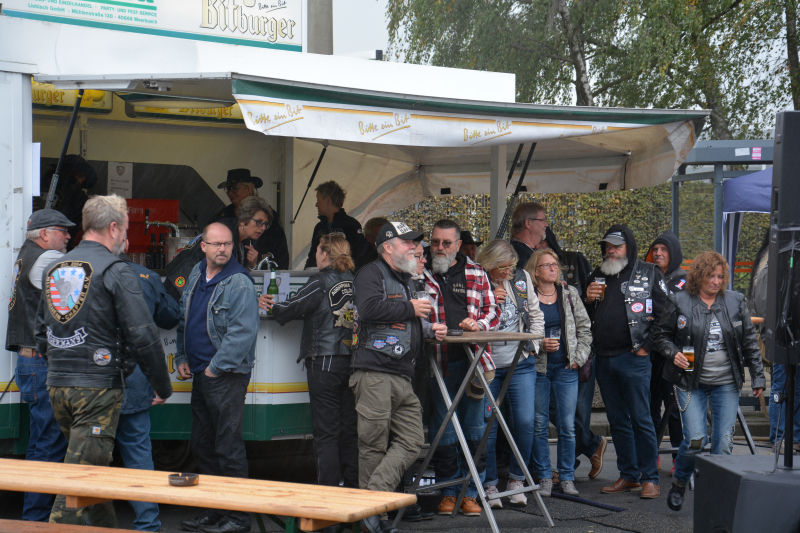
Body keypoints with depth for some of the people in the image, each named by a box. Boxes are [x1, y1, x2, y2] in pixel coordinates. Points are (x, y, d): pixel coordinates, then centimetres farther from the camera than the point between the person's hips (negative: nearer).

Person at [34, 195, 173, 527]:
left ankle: (105, 528, 27)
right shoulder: (115, 271, -9)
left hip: (56, 386, 7)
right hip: (98, 387, -7)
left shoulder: (54, 269, 13)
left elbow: (40, 333, 21)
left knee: (92, 467, 19)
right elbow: (143, 335, -12)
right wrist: (163, 387, -3)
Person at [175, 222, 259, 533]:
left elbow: (243, 332, -20)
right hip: (200, 375, 9)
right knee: (202, 446, 14)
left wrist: (217, 367, -18)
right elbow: (183, 319, 23)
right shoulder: (196, 275, 13)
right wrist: (182, 358, 13)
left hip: (227, 376, -9)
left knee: (228, 447, -7)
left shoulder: (239, 283, -13)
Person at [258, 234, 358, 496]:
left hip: (324, 362, -6)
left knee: (326, 432, -3)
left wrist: (272, 305, 13)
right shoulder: (354, 282, 7)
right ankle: (354, 487, 14)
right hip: (351, 362, 6)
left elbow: (292, 309, -7)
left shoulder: (322, 282, -9)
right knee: (349, 429, 11)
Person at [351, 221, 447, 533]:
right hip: (374, 372, -9)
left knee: (411, 442, -2)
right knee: (374, 446, -6)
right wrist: (410, 309, -10)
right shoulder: (371, 274, -2)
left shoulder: (404, 280, 27)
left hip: (403, 376, 9)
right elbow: (370, 309, -21)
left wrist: (428, 328, 20)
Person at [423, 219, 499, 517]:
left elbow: (492, 312, 13)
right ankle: (448, 491, 11)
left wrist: (478, 324, -7)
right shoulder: (422, 275, 8)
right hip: (439, 362, -1)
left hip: (473, 358, 1)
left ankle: (471, 492, 11)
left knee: (474, 425, 3)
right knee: (443, 429, 1)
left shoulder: (476, 274, 12)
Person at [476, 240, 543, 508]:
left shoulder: (521, 278, 6)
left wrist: (533, 344, 8)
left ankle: (516, 480, 14)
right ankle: (490, 484, 12)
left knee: (525, 423, -4)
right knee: (487, 426, -1)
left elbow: (535, 313, 17)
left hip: (520, 364, 3)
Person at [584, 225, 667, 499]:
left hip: (633, 358, -5)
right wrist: (588, 300, 3)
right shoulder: (598, 275, 17)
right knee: (618, 421, 10)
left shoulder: (648, 274, 1)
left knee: (641, 419, -5)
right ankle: (629, 475, 18)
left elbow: (664, 312, -3)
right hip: (603, 359, 6)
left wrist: (647, 345, -7)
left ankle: (650, 478, 1)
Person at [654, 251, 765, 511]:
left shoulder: (736, 302, 6)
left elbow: (750, 341, 10)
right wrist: (673, 354, -10)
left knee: (723, 443, -2)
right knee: (695, 439, -12)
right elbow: (661, 334, 9)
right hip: (691, 383, -2)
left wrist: (757, 377, 7)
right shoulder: (679, 302, -1)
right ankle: (679, 483, 15)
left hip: (726, 384, 2)